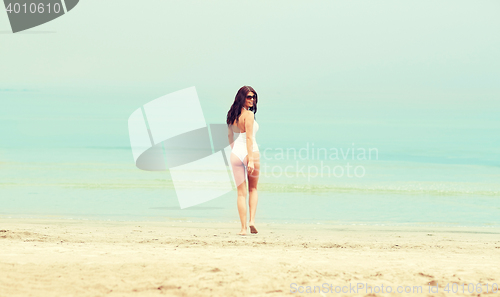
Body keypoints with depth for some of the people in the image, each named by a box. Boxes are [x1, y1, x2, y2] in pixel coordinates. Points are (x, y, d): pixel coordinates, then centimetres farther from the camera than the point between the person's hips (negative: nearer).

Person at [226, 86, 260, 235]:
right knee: (253, 189, 15)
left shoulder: (232, 115, 10)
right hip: (250, 152, -5)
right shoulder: (249, 114, -11)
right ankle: (252, 220, 0)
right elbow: (249, 137, -17)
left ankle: (243, 228, 3)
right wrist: (251, 160, -20)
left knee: (241, 192, 7)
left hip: (236, 154, 5)